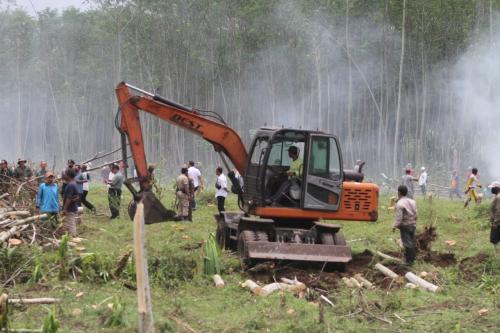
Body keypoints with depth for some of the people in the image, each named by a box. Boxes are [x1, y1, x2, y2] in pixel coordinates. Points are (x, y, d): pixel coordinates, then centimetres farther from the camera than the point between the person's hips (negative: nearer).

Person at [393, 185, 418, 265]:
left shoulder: (400, 204, -18)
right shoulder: (412, 201, 7)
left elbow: (399, 217, -21)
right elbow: (415, 214, 10)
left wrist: (394, 226, -11)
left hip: (405, 226, -8)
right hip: (413, 225, 8)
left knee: (407, 244, -2)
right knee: (412, 243, 15)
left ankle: (409, 260, 1)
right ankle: (412, 258, 23)